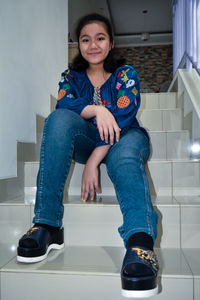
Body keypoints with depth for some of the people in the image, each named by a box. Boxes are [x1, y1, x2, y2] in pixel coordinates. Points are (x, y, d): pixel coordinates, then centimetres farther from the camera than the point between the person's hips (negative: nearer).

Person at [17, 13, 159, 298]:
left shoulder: (125, 73, 4)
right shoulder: (71, 76, 12)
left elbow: (123, 116, -12)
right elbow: (64, 104, -9)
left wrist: (93, 162, -24)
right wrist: (96, 110, -32)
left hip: (124, 136, -1)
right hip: (88, 139, 2)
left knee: (124, 158, -37)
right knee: (59, 119, -28)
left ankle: (140, 243, -59)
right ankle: (47, 224, -34)